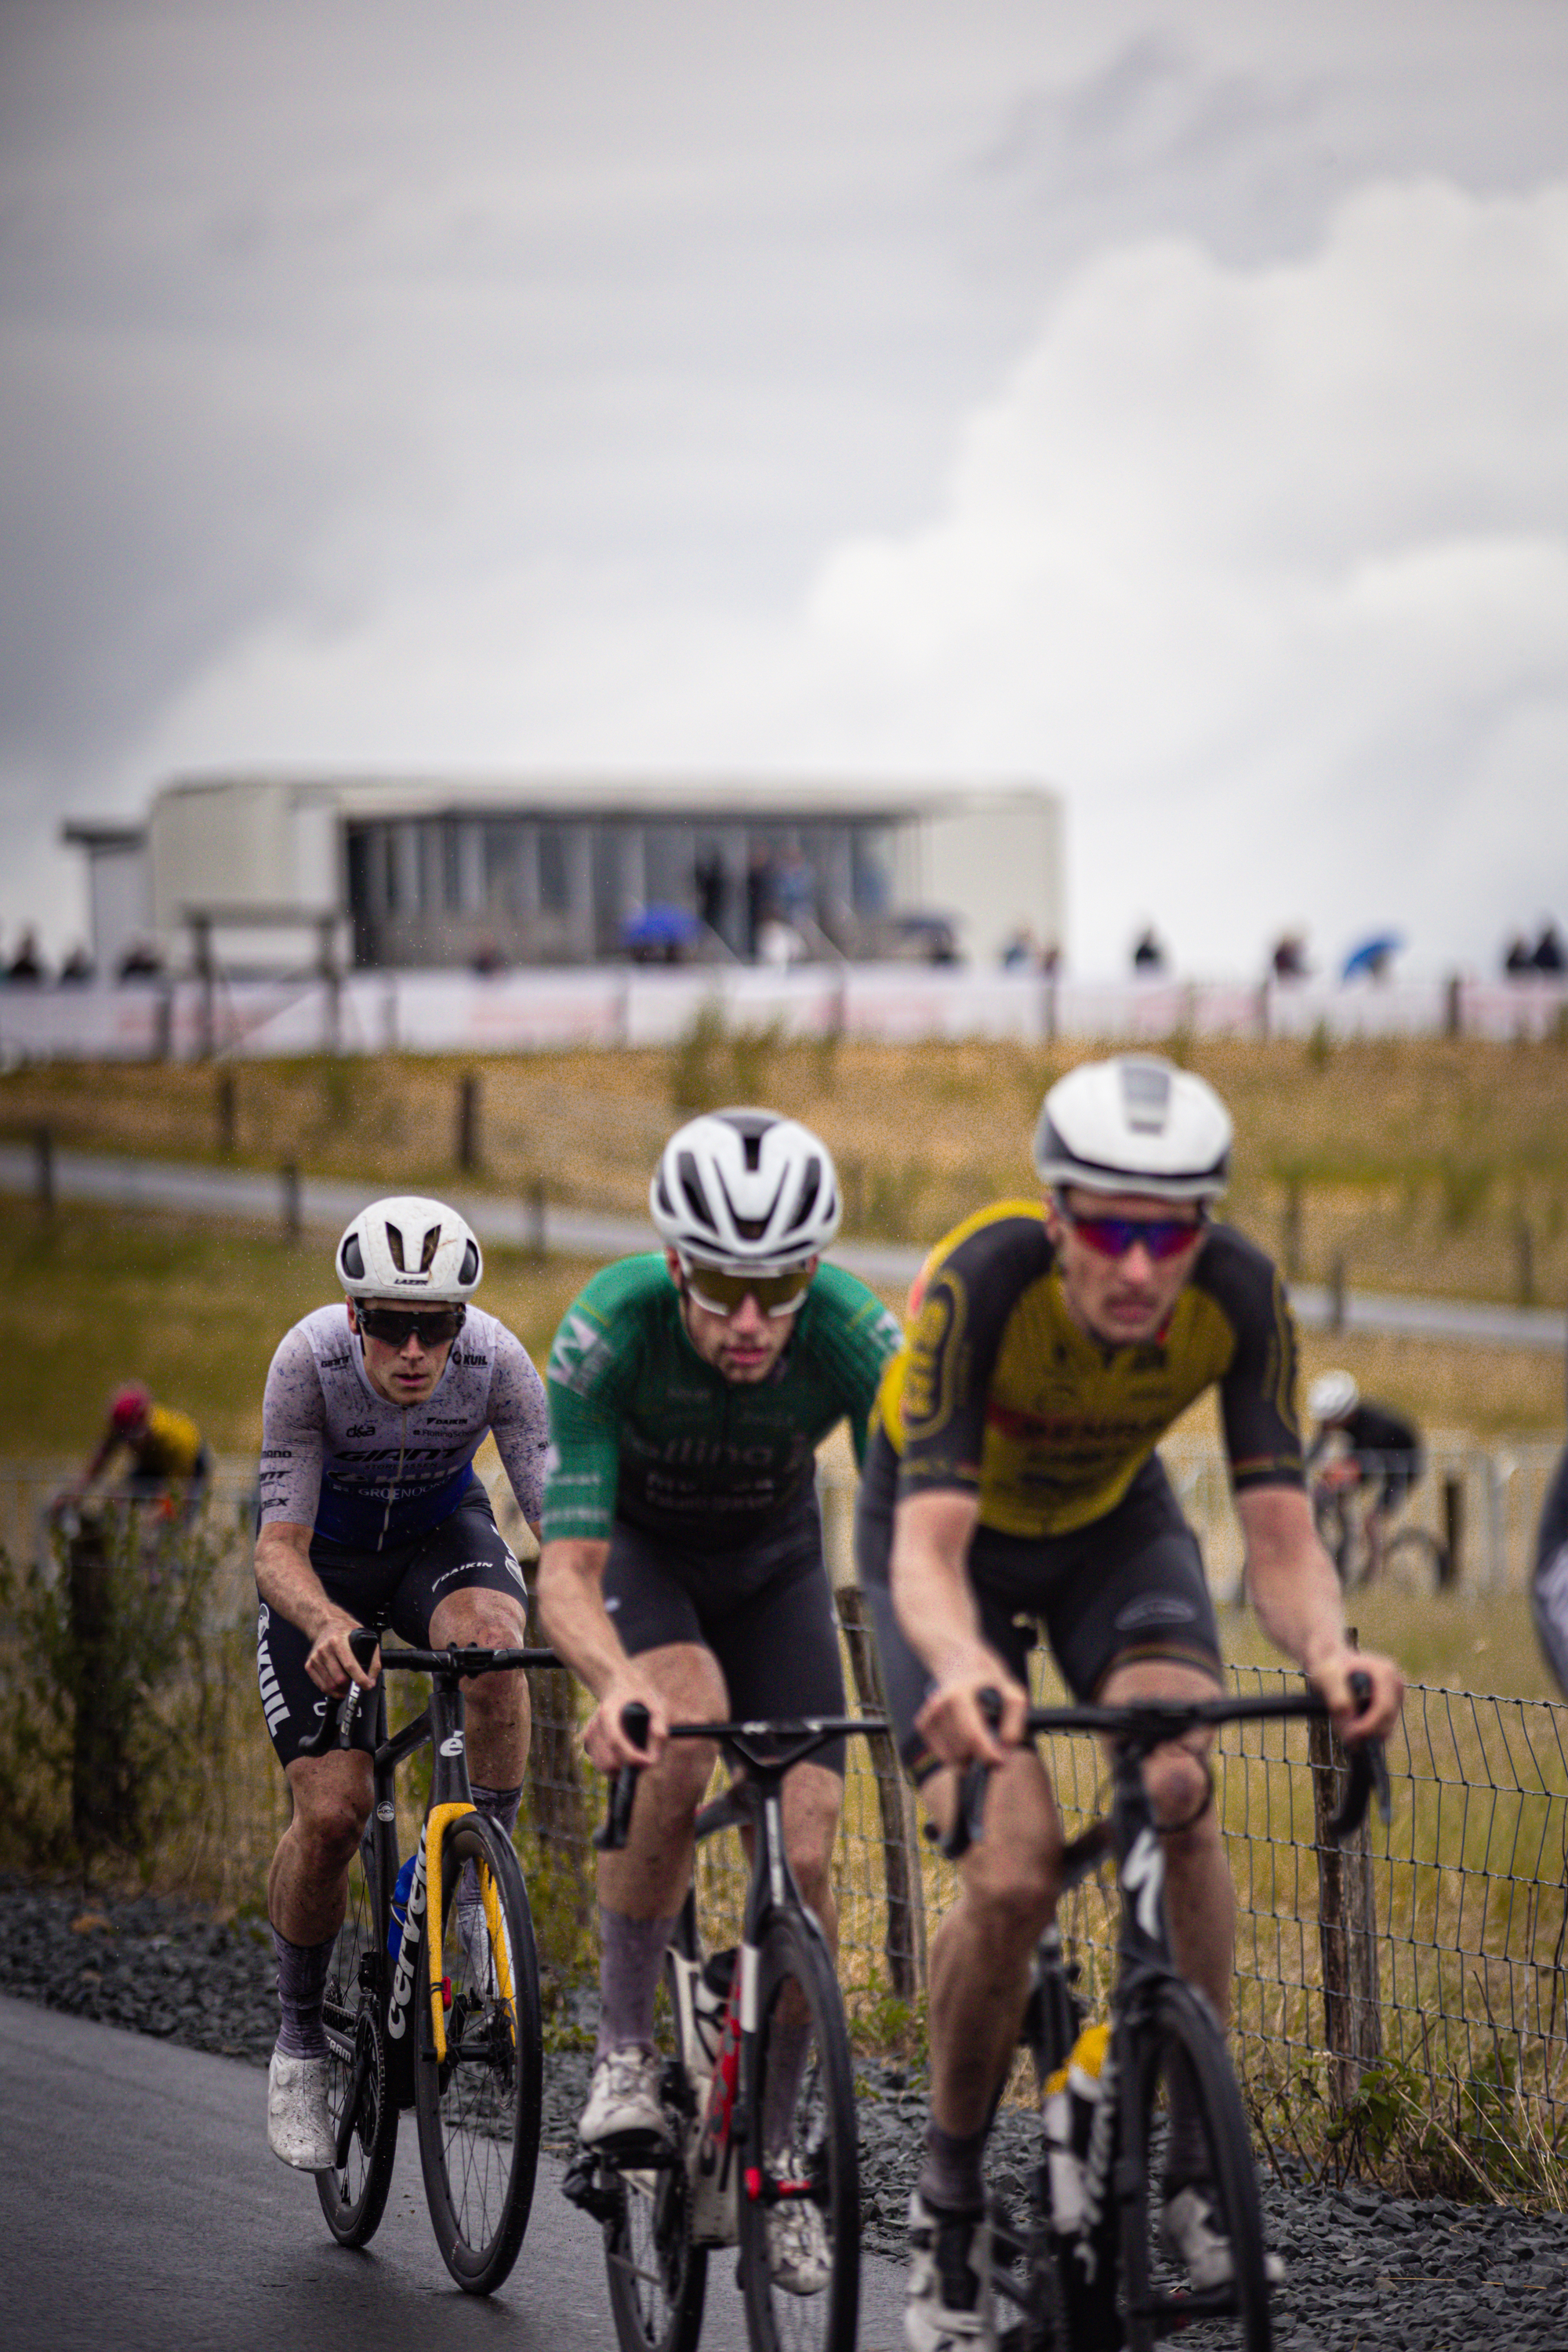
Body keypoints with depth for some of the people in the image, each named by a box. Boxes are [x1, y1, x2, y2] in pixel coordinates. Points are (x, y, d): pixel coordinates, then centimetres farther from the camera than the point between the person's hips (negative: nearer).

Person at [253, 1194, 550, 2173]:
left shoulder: (495, 1360, -29)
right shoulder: (311, 1359, -32)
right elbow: (280, 1545, -32)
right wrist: (326, 1625, -53)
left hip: (441, 1533, 1)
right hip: (326, 1561, -1)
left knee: (490, 1638, -36)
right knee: (331, 1811, -15)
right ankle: (301, 2039, 8)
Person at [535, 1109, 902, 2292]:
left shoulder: (854, 1334, -33)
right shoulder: (611, 1327, -36)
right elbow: (566, 1572, -38)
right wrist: (618, 1682, -59)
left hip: (772, 1561, 2)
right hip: (637, 1547, -2)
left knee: (804, 1855, -12)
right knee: (681, 1738, -33)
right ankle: (625, 2044, -16)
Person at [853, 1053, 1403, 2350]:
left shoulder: (1241, 1296, -28)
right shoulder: (983, 1282, -37)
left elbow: (1281, 1532, -29)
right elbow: (928, 1550, -42)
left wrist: (1328, 1649, -52)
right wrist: (963, 1671, -63)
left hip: (1114, 1524, 2)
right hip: (959, 1533, -2)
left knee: (1179, 1785, -27)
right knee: (1013, 1875, -21)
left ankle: (1199, 2162, -14)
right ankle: (950, 2194, 2)